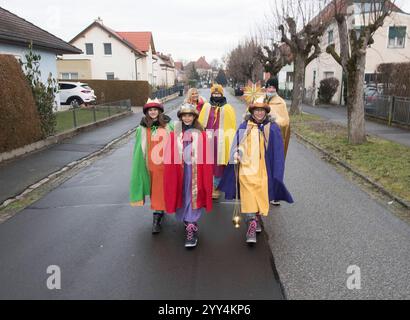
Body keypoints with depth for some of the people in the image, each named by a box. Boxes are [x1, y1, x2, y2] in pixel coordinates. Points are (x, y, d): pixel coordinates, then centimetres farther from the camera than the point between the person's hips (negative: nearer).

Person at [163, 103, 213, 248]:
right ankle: (189, 223, 34)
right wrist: (171, 175, -2)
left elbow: (206, 157, -3)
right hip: (180, 173, 2)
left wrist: (206, 178, -5)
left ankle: (191, 229, 3)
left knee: (193, 198, -3)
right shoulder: (174, 135, 3)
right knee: (183, 198, 13)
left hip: (196, 172, -2)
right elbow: (170, 157, 2)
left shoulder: (201, 135, -2)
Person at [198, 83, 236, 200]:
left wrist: (230, 140, -6)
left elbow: (231, 126, 0)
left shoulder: (227, 108, 2)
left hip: (221, 141, -2)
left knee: (218, 164, 4)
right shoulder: (206, 107, 9)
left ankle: (215, 187, 17)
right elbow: (201, 124, 9)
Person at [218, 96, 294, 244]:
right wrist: (236, 154, -13)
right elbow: (236, 143, 6)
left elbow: (277, 150, 2)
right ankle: (252, 224, -6)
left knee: (261, 194, 9)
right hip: (247, 167, 0)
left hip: (264, 169, 1)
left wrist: (276, 170, -2)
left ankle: (258, 218, 31)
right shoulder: (245, 127, 4)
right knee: (249, 194, -9)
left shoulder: (272, 128, 1)